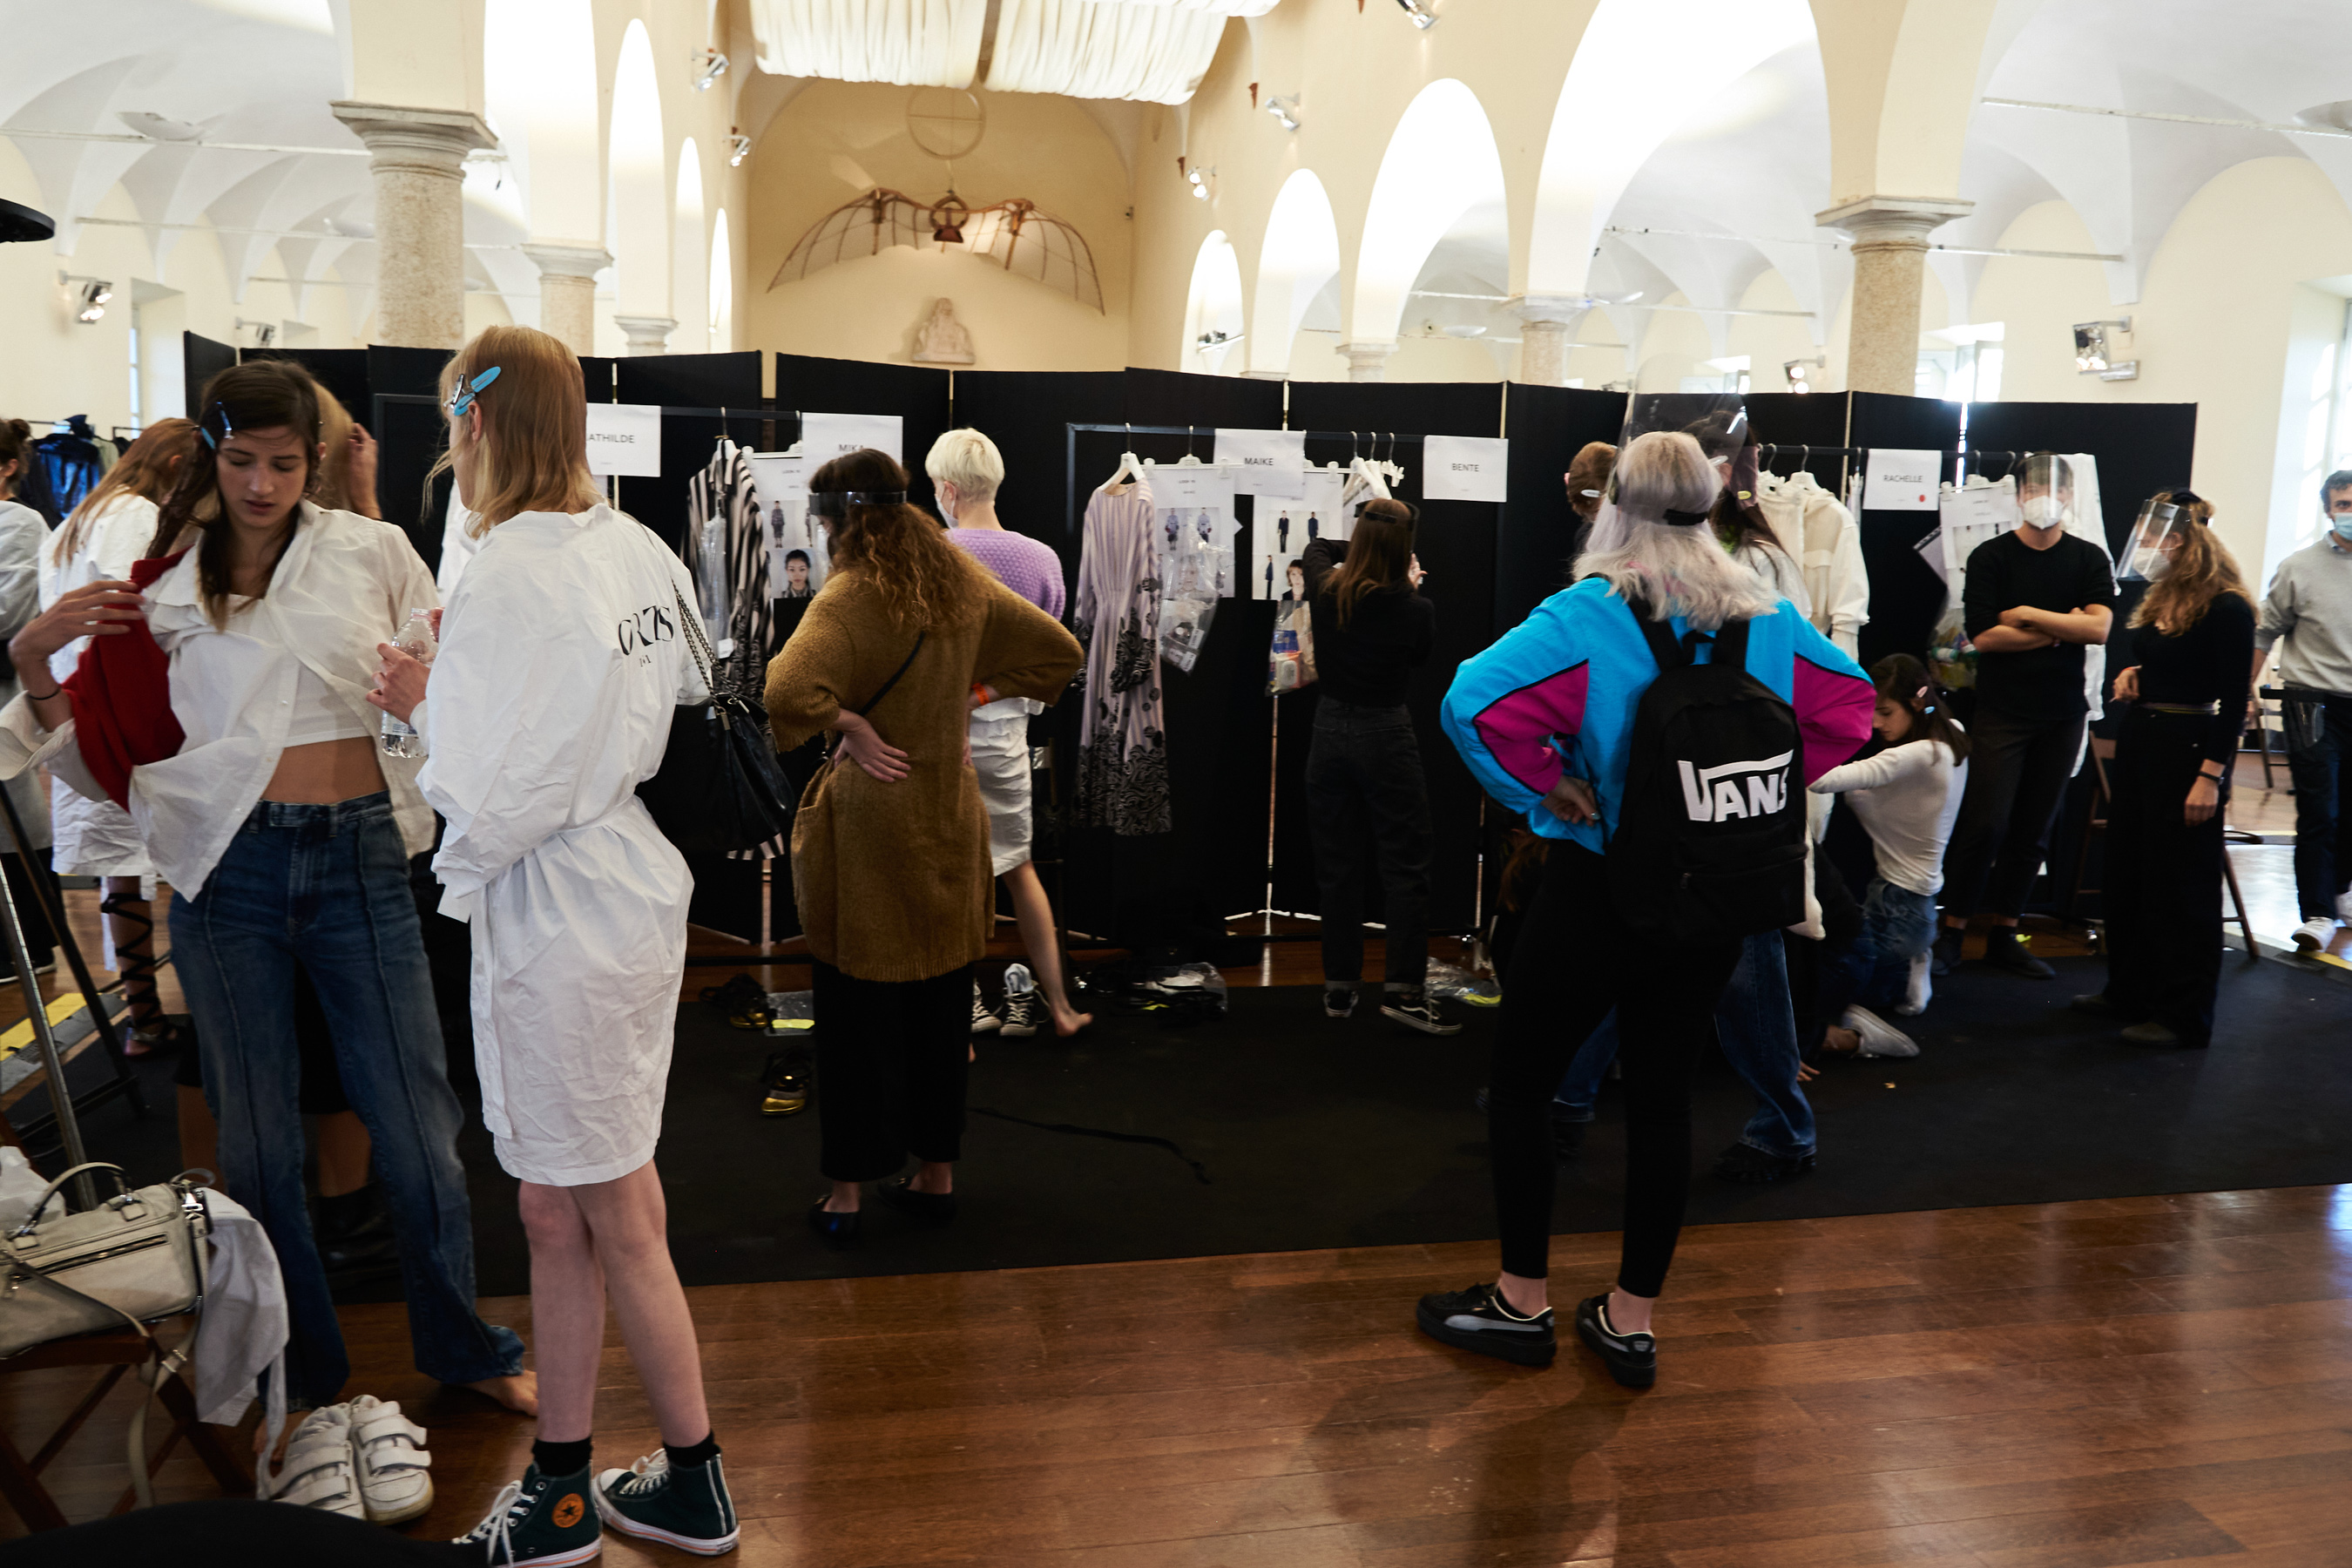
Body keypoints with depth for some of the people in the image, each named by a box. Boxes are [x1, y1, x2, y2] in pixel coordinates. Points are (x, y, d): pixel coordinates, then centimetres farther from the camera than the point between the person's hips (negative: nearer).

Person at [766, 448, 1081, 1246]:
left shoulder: (851, 596, -16)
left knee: (858, 1005, 5)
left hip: (868, 822, -5)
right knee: (941, 1000, 14)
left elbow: (789, 692, -33)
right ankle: (936, 1173, 25)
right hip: (950, 819, 6)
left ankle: (846, 1192, 14)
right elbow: (1059, 649, 14)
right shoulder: (963, 582, 4)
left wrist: (851, 727, -17)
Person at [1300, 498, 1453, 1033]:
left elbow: (1316, 547, 18)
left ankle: (1339, 988, 17)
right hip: (1386, 735, -4)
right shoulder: (1415, 610, -14)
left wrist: (1363, 548, 20)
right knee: (1405, 868, 3)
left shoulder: (1324, 591, -6)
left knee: (1338, 868, 11)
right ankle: (1402, 990, 0)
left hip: (1329, 729, 4)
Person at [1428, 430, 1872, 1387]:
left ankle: (1521, 1304, 19)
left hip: (1600, 884, -5)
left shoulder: (1588, 615, -15)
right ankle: (1632, 1320, 23)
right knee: (1664, 1095, 13)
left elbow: (1475, 702, -28)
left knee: (1520, 1085, 10)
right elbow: (1848, 705, 12)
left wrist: (1551, 790, -15)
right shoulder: (1766, 617, 2)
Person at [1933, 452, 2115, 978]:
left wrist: (2028, 615, -10)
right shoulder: (1990, 557, 0)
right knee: (1985, 825, -10)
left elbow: (2098, 627, -8)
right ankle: (1952, 930, 1)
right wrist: (2060, 630, -7)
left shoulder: (2089, 559, 7)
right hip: (2001, 712, -3)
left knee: (2034, 831, 7)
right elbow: (1983, 635, -10)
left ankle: (2004, 935, 16)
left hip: (2062, 715, 3)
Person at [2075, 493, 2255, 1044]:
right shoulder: (2162, 599, 10)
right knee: (2126, 874, 14)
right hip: (2138, 740, 9)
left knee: (2180, 885, -1)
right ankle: (2130, 992, 27)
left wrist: (2211, 775, -21)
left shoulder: (2226, 607, -15)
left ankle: (2184, 1015, 8)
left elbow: (2234, 699, -17)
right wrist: (2132, 675, 4)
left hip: (2187, 749, -9)